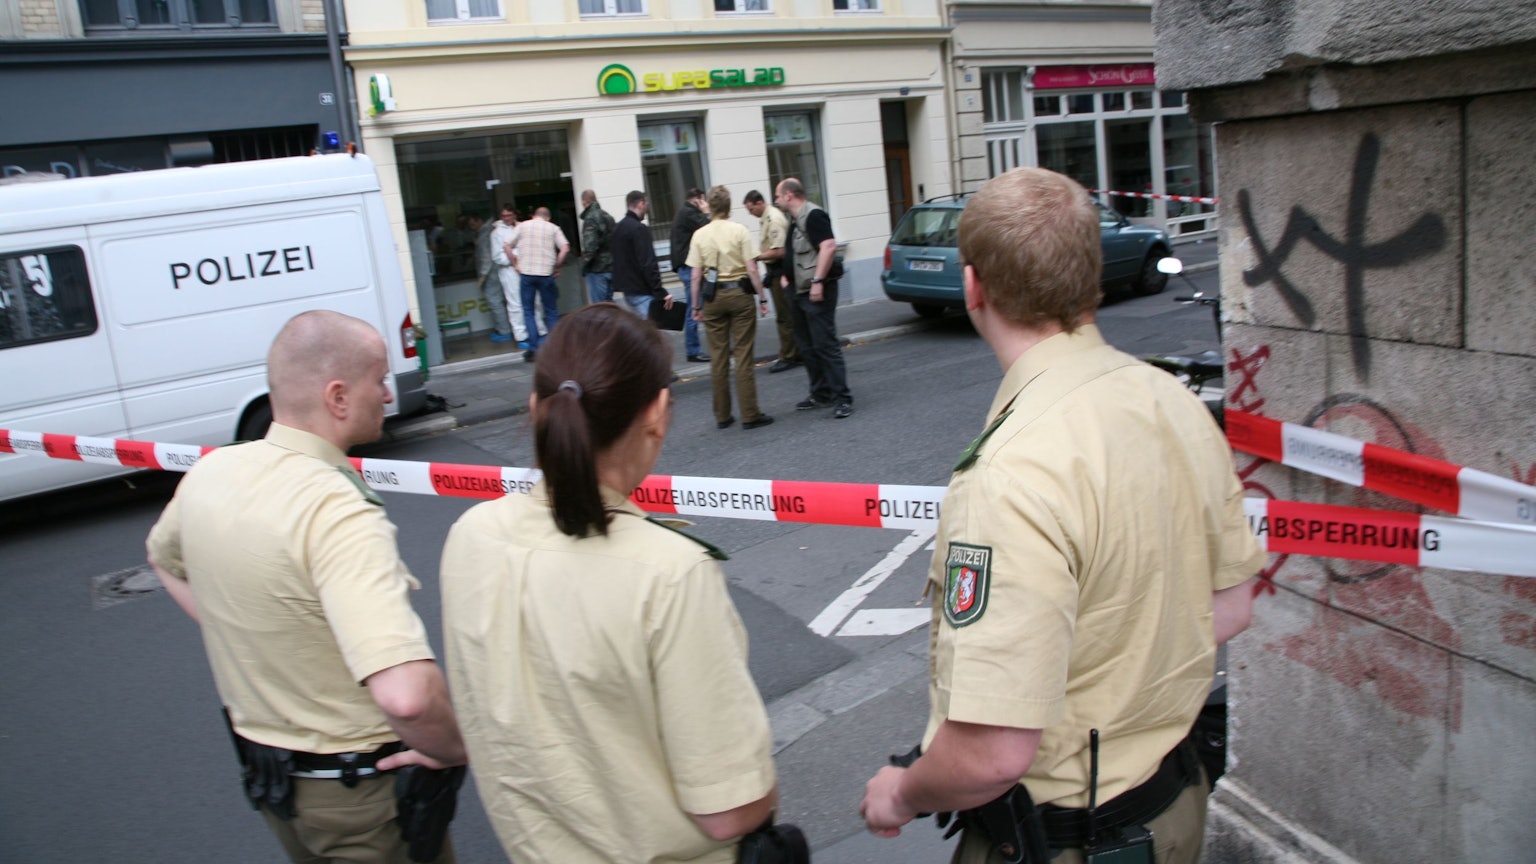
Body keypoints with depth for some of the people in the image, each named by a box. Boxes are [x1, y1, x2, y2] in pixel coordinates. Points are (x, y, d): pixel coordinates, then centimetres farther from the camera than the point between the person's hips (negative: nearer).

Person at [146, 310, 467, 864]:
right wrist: (453, 751, -23)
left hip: (261, 765, 7)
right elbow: (407, 695, -42)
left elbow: (164, 558, 19)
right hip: (360, 792, -7)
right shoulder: (339, 513, -32)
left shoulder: (210, 472, -6)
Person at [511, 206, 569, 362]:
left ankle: (533, 348, 0)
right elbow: (565, 248, -6)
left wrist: (516, 264, 13)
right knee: (551, 311, 10)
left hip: (526, 273, 0)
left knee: (528, 311, 8)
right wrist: (556, 266, 4)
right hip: (546, 273, 0)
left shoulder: (523, 226, 9)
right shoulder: (553, 228, 6)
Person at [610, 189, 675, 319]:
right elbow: (648, 264, -21)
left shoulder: (618, 228, 13)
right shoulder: (639, 229, -15)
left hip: (626, 289, 10)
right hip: (641, 291, -9)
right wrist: (661, 292, -20)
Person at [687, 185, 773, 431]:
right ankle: (750, 415, 2)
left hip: (712, 297, 2)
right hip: (740, 293, -2)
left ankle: (722, 416, 16)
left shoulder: (699, 235, 0)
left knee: (718, 357, 9)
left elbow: (696, 276, -1)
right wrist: (762, 298, -1)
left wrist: (696, 306, 7)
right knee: (743, 356, 1)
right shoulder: (739, 230, -5)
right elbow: (751, 268, -9)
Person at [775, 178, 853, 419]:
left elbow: (829, 246, -24)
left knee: (825, 345, -11)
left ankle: (842, 398, -9)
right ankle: (821, 393, 21)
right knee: (807, 347, 13)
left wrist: (817, 281, -27)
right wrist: (787, 277, 17)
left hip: (816, 292, -10)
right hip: (799, 292, 10)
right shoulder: (794, 220, 17)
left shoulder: (813, 215, -13)